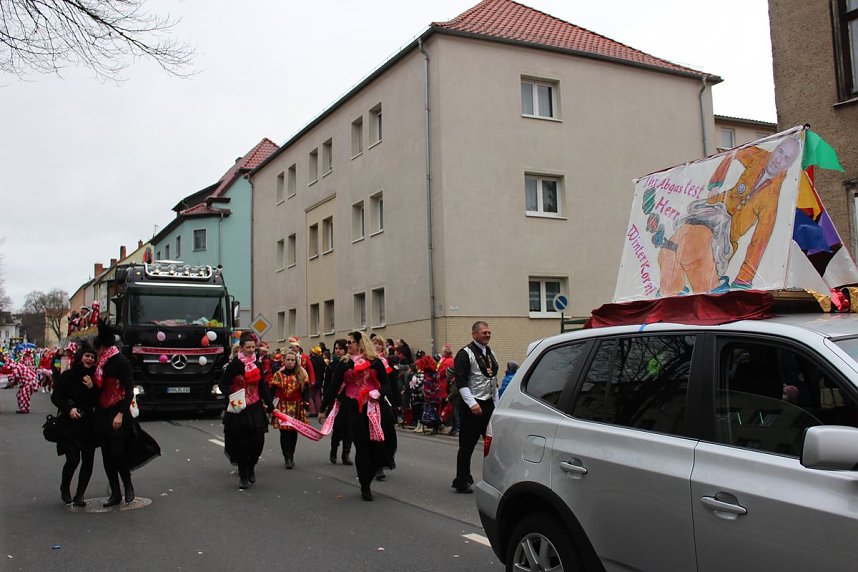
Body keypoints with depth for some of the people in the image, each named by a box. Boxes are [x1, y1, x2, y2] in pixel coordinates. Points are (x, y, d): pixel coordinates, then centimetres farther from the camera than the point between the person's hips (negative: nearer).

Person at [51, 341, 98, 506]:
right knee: (73, 459, -10)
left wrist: (92, 388, -12)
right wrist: (69, 409, -12)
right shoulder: (67, 375, -2)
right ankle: (65, 488, 18)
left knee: (88, 461, 1)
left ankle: (79, 495, 14)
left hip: (89, 424, 3)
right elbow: (55, 397, 1)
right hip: (70, 424, -3)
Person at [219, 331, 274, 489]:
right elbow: (222, 384, -4)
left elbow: (262, 386, 12)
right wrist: (231, 395, -21)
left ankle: (250, 467, 27)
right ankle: (243, 476, 16)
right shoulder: (235, 364, -8)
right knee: (242, 443, 1)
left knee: (258, 442, 0)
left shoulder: (257, 364, 7)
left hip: (255, 409, 4)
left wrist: (270, 405, 10)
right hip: (239, 409, -4)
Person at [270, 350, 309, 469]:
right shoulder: (278, 374, 1)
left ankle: (290, 456, 22)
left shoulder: (301, 375, 4)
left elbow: (305, 391, 3)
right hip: (282, 407, -1)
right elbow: (272, 391, 1)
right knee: (284, 432, -6)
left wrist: (305, 405, -6)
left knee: (293, 432, 8)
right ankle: (288, 458, 0)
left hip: (296, 408, 1)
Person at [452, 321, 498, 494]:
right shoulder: (465, 354, -9)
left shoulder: (490, 353, 16)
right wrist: (472, 404, -23)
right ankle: (462, 482, 9)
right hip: (472, 406, -7)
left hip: (489, 405, 7)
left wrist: (496, 404, 17)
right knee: (467, 446, 0)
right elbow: (461, 382, -16)